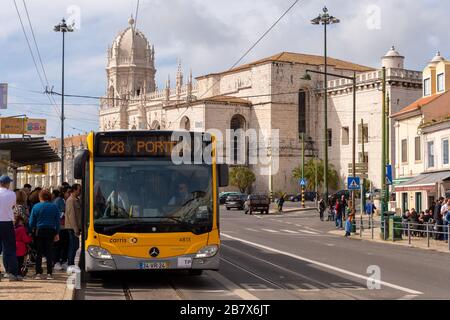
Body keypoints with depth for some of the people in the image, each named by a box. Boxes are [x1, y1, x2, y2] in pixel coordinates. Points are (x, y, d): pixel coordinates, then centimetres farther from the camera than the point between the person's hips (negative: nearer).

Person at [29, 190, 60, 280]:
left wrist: (32, 230, 12)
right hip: (50, 231, 1)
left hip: (39, 231, -1)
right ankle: (49, 273, 2)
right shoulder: (54, 207, 2)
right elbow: (57, 221, 3)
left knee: (39, 253, 5)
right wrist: (57, 233, 9)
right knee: (49, 252, 5)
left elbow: (31, 222, -2)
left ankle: (38, 273, 3)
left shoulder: (36, 207, -2)